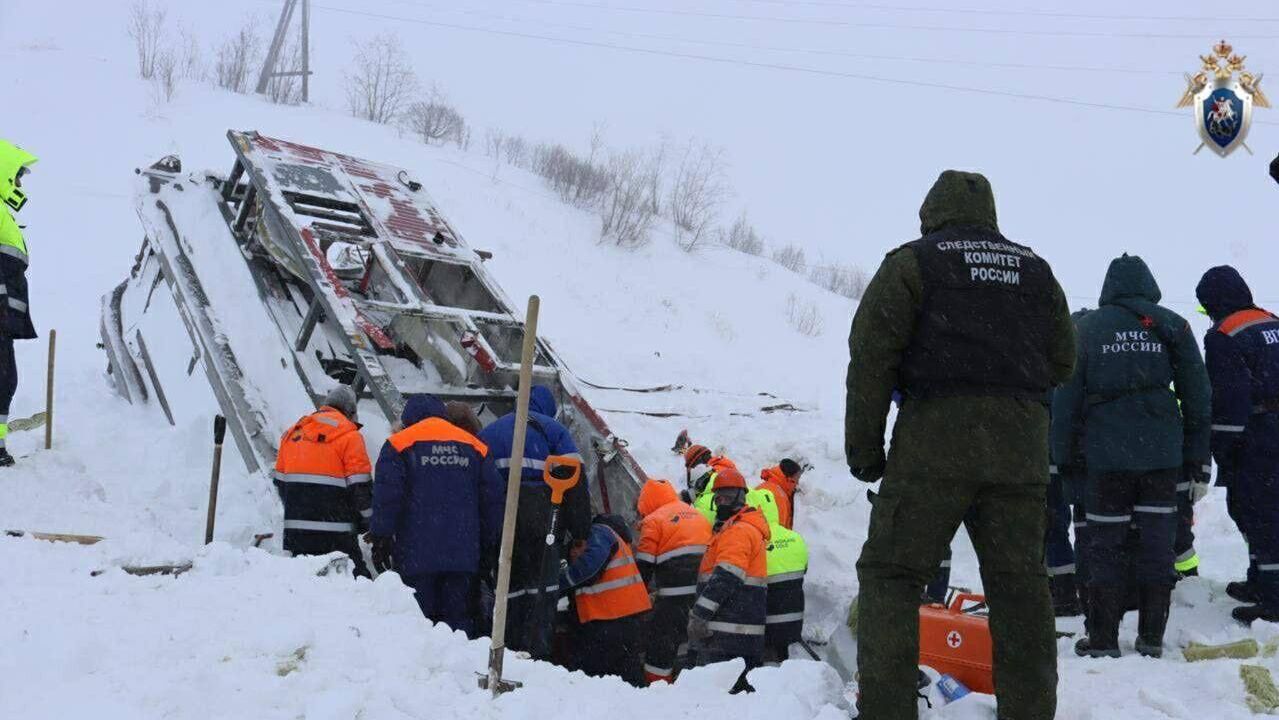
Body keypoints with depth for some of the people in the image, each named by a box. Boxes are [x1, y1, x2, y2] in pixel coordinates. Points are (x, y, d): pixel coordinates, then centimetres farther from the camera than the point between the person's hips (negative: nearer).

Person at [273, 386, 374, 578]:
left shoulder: (293, 432, 15)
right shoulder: (349, 435, -4)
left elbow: (279, 480, 17)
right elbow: (360, 485, -8)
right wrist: (368, 521, 4)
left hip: (295, 529, 6)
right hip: (335, 530, -6)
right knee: (356, 577, -3)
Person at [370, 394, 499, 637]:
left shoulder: (399, 444, 3)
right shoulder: (474, 446, 14)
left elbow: (386, 496, -6)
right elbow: (492, 496, 11)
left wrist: (381, 539, -3)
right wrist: (491, 544, 16)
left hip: (417, 554, -3)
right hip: (463, 554, 3)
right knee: (459, 616, 8)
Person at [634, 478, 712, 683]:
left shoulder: (653, 521, -2)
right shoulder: (696, 514, 18)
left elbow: (644, 566, -5)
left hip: (676, 595, -7)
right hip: (705, 590, 7)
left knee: (661, 637, 1)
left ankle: (655, 683, 0)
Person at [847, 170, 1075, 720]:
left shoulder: (911, 263, 3)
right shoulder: (1036, 270, 17)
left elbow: (871, 355, -4)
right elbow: (1062, 363, 19)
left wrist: (863, 446, 0)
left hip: (935, 436, -4)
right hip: (1021, 443, 5)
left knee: (891, 574, 0)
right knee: (1020, 582, 9)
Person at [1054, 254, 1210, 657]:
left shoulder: (1087, 328, 3)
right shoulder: (1172, 326, 6)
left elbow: (1067, 397, 1)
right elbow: (1197, 395, 6)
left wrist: (1062, 456, 6)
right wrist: (1197, 455, 11)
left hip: (1107, 455, -1)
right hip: (1163, 454, 1)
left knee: (1107, 547, 5)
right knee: (1157, 545, 8)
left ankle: (1103, 639, 6)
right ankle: (1151, 638, 11)